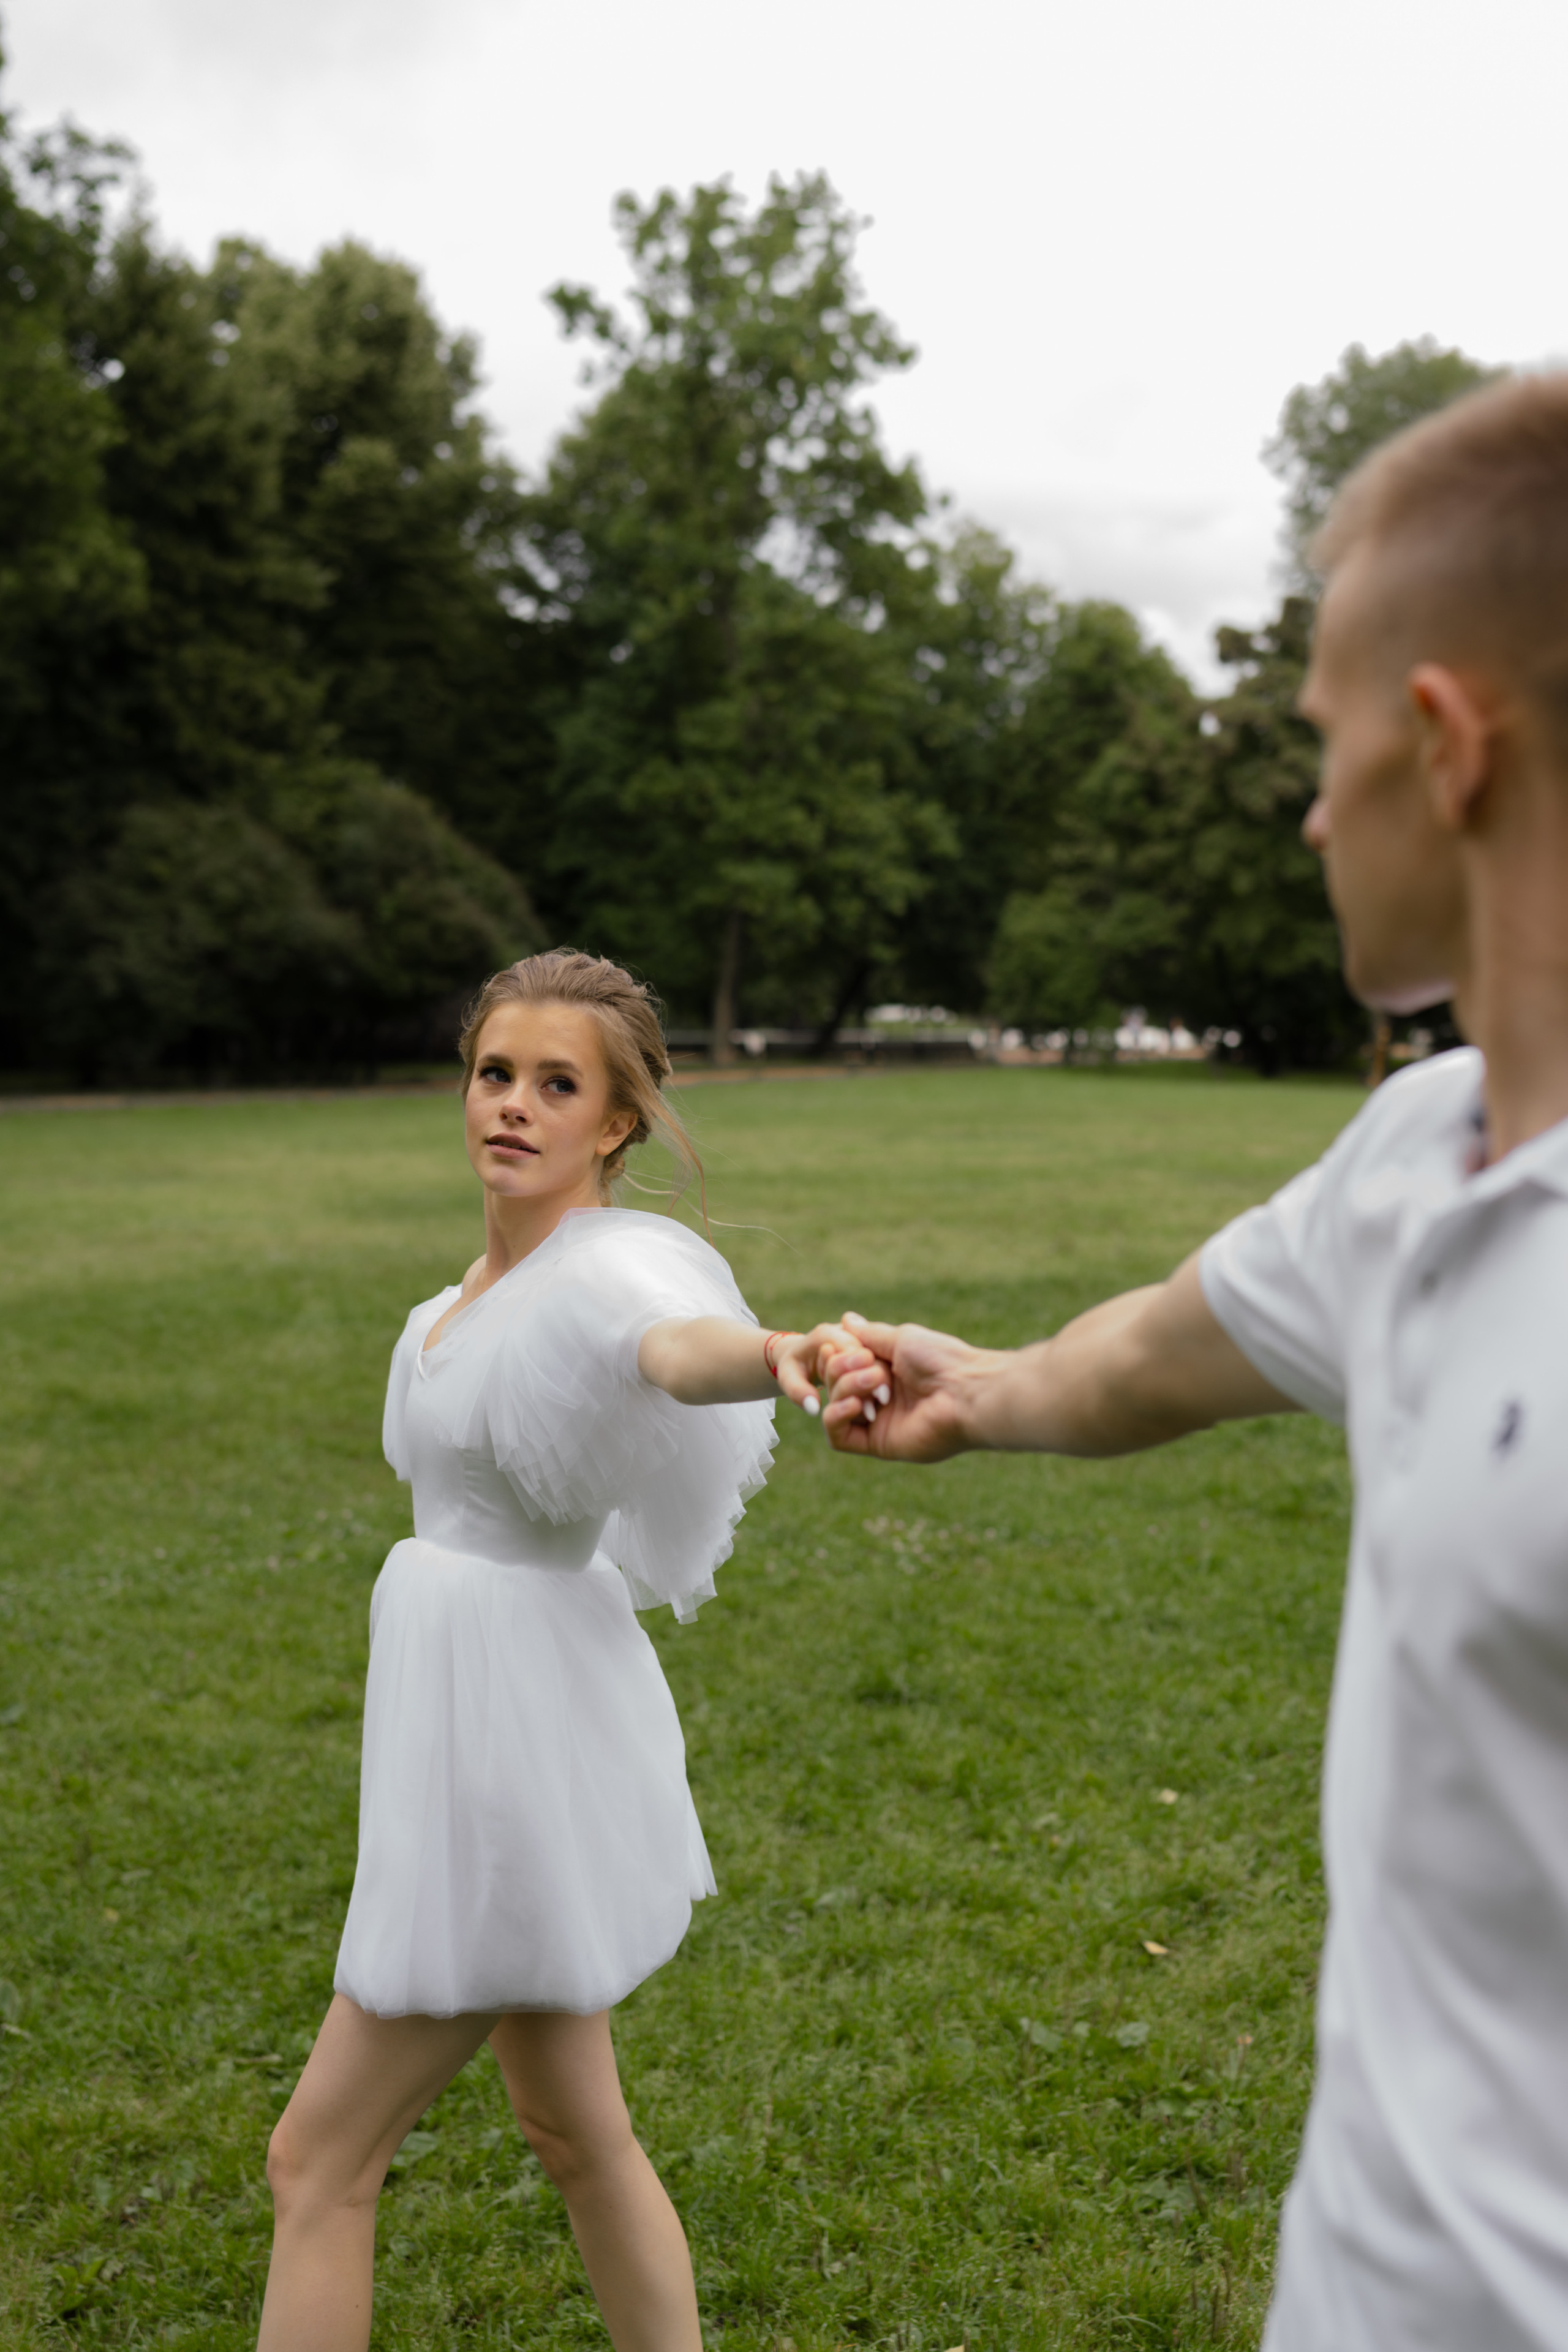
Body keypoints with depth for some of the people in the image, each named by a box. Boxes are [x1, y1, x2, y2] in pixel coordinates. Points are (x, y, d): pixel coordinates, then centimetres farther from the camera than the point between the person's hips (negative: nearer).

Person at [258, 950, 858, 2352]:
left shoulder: (607, 1266, -20)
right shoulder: (487, 1278, 8)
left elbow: (678, 1342, -45)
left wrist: (779, 1353, -63)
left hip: (513, 1739, -9)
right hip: (465, 1711, 9)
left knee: (318, 2159, 3)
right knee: (572, 2129, 20)